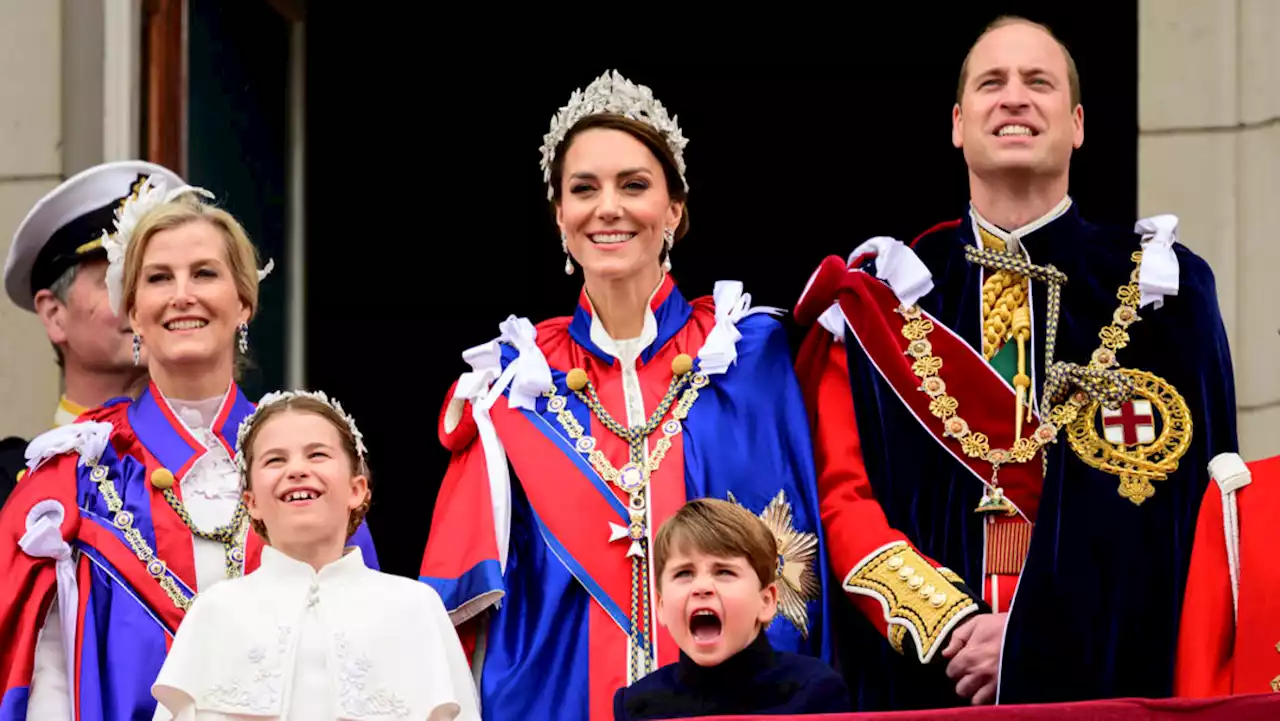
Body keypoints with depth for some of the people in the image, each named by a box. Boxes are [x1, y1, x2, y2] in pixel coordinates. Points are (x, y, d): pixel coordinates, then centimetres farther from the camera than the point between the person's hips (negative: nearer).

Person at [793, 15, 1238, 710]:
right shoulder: (879, 298, 9)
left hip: (1108, 680, -1)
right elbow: (842, 495, 2)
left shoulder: (1160, 288, 5)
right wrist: (947, 625, -14)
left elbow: (1181, 504, -4)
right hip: (923, 683, 1)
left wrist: (1038, 638, -14)